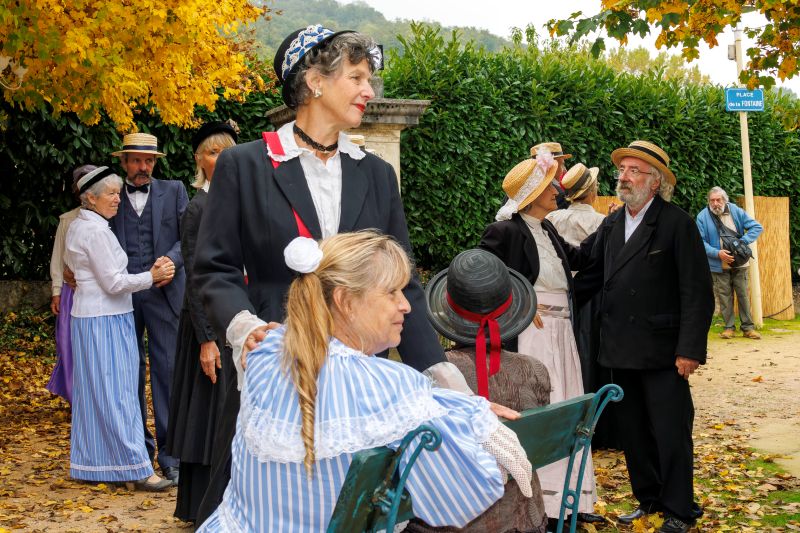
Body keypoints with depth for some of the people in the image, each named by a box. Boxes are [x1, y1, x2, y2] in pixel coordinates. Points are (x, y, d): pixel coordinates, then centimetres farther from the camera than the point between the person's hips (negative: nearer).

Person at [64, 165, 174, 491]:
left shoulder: (77, 226, 13)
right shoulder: (96, 231, -17)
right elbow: (113, 282, -18)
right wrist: (151, 277, -11)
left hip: (87, 315, 10)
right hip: (106, 318, -10)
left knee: (92, 392, 13)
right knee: (116, 392, -9)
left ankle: (88, 464, 18)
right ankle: (138, 470, -7)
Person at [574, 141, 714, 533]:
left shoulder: (677, 223, -9)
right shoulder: (611, 224, 10)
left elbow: (697, 292, -12)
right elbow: (592, 276, 12)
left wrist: (690, 349, -16)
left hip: (662, 350, -6)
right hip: (621, 350, 6)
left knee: (671, 433, 2)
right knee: (633, 433, 15)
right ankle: (648, 498, 29)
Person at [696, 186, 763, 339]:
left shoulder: (736, 211, -1)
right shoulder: (702, 217, -7)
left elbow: (757, 227, 1)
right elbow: (700, 242, -8)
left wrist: (743, 241, -13)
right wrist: (717, 253, -20)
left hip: (739, 263, 1)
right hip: (718, 265, -1)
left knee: (743, 294, 4)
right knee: (724, 296, 3)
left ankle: (748, 327, 12)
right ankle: (729, 327, 14)